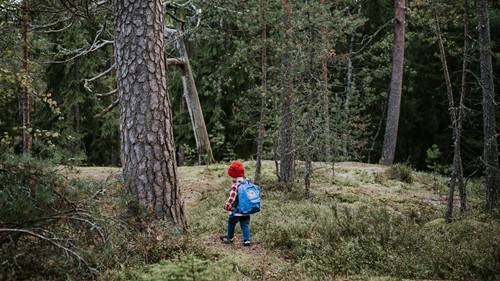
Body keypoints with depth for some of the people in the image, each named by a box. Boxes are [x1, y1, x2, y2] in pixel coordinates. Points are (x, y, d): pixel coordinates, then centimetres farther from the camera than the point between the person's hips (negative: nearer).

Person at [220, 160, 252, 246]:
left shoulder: (235, 186, -19)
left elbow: (231, 198, -20)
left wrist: (226, 207, -10)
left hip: (236, 211, -6)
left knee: (231, 223, 15)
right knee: (245, 225, 10)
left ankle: (230, 238, 29)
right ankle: (246, 240, 3)